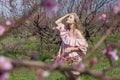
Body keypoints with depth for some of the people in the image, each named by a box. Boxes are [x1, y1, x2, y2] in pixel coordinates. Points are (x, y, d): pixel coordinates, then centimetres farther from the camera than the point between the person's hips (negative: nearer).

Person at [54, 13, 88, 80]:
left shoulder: (77, 32, -16)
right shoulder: (66, 29, 0)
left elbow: (84, 45, -17)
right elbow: (57, 22, 8)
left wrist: (71, 49, -21)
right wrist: (66, 15, 0)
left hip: (75, 58, -6)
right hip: (67, 58, 6)